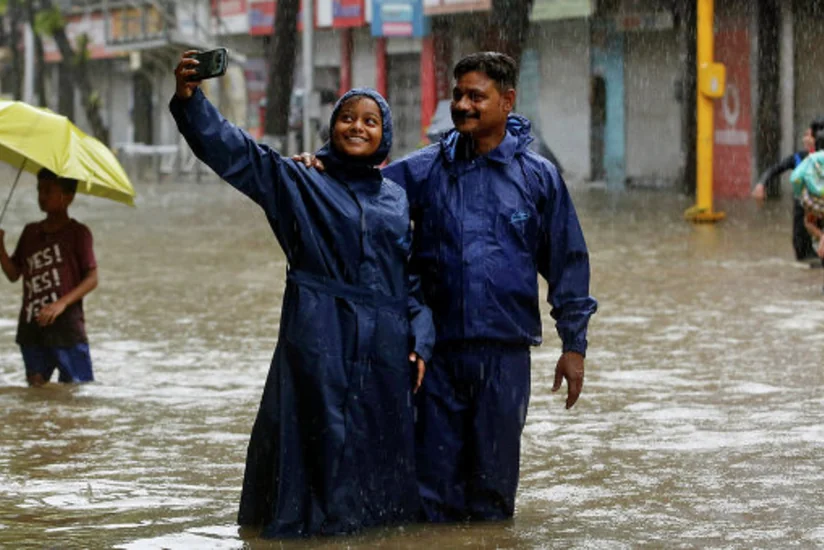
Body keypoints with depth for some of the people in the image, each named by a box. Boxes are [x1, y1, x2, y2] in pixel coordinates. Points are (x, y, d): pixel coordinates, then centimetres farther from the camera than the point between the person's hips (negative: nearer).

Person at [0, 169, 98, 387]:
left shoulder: (77, 233, -4)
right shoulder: (30, 232, 13)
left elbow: (92, 279, -7)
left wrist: (63, 303, -21)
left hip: (66, 326, -5)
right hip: (31, 328, 5)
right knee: (36, 385, 8)